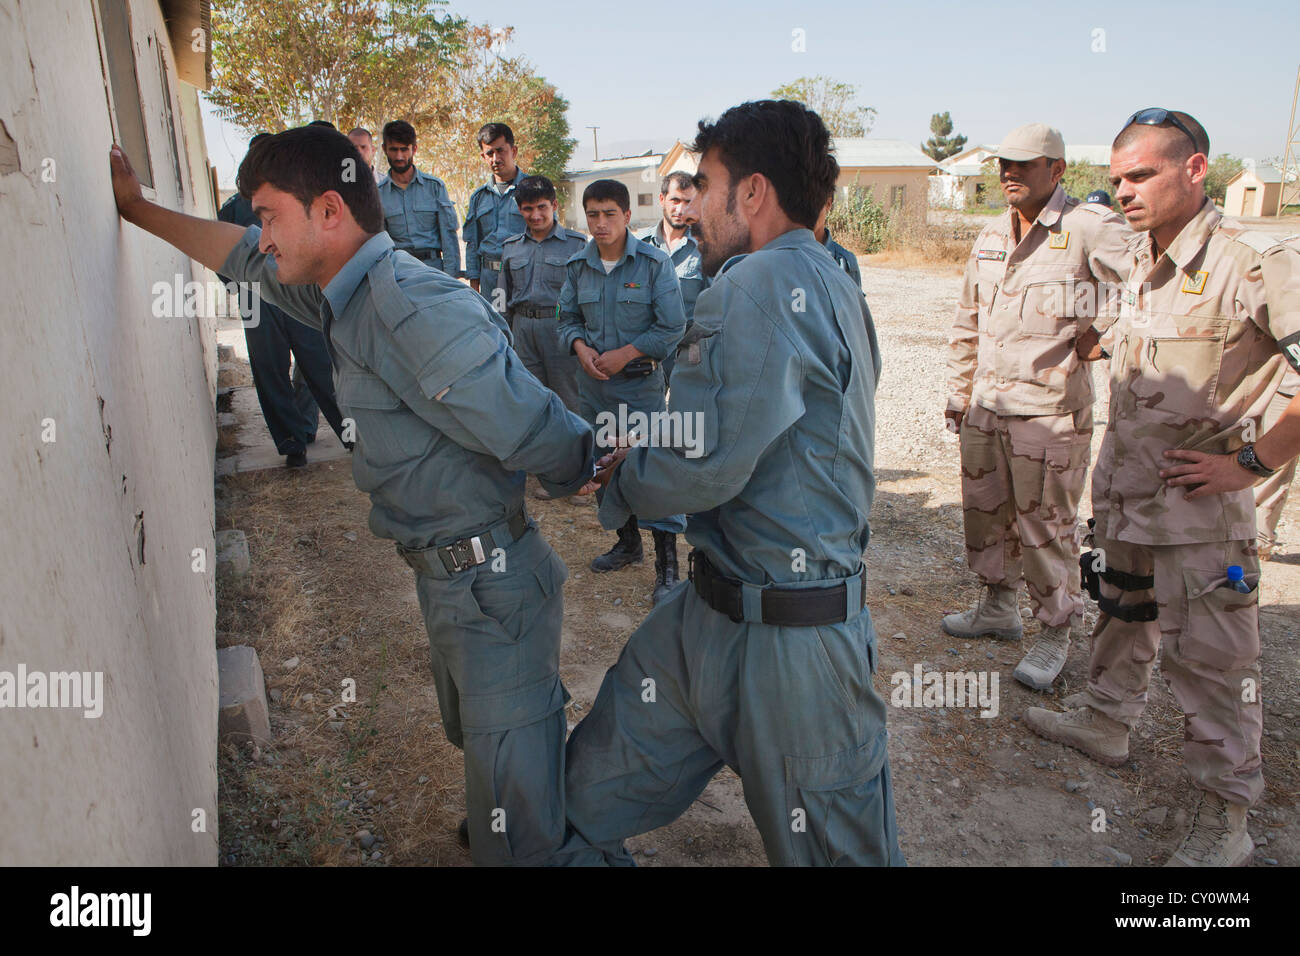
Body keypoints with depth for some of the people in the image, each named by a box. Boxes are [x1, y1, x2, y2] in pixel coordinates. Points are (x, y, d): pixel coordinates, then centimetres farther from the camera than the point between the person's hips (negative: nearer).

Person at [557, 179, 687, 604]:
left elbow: (672, 327, -9)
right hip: (593, 383, 5)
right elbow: (568, 319, 13)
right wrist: (581, 347, -8)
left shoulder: (654, 263, -9)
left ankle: (667, 566, 1)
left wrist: (625, 354, -15)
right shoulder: (577, 266, 4)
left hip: (641, 382, -5)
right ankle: (627, 541, 36)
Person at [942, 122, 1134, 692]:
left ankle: (1056, 633, 21)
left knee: (1047, 527, 2)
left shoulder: (1091, 229, -10)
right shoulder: (990, 238, 12)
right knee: (985, 513, 17)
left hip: (1049, 411, -7)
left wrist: (1098, 329, -13)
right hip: (985, 407, 7)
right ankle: (997, 607, 37)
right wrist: (959, 391, 18)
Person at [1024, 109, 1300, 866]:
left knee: (1209, 660, 2)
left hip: (1196, 508, -7)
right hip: (1122, 492, 8)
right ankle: (1106, 720, 45)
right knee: (1122, 618, 24)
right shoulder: (1142, 264, 7)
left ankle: (1225, 819, 18)